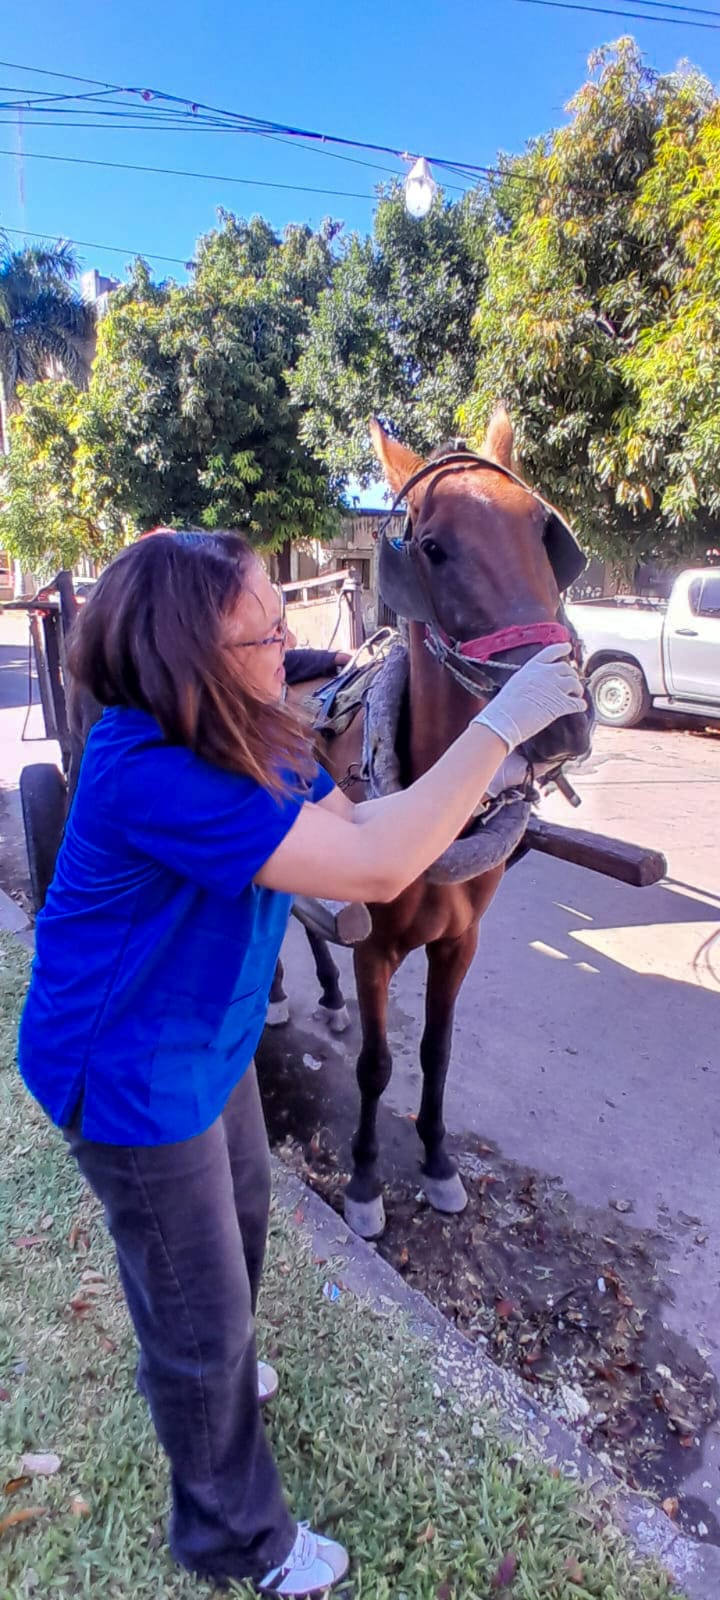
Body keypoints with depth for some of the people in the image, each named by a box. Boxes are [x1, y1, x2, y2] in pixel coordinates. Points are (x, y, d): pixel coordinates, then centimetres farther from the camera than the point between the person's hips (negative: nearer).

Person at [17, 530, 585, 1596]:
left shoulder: (243, 738, -7)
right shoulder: (148, 773, -35)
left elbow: (358, 821, 0)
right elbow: (374, 870, -39)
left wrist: (492, 770, -10)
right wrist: (500, 723, -33)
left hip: (208, 1040, 9)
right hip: (131, 1076, -8)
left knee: (238, 1217, 31)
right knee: (205, 1313, 13)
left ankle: (190, 1372, 65)